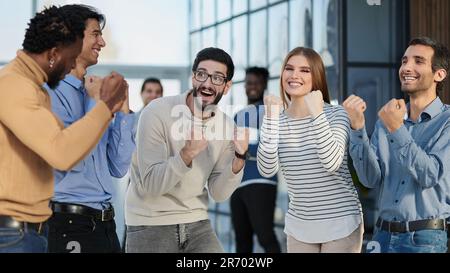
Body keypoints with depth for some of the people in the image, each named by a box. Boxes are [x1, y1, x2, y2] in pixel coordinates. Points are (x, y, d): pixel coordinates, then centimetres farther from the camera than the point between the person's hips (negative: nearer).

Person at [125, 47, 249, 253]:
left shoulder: (227, 126, -1)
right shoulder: (157, 113, -13)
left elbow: (219, 193, -2)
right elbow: (151, 185, -20)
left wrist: (239, 158, -18)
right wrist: (187, 153, -34)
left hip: (196, 223, 4)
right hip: (150, 225, -4)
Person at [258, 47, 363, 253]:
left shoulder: (336, 114, -8)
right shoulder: (277, 120, 1)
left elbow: (332, 163, -24)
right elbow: (267, 170, -14)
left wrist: (317, 114, -28)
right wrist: (271, 118, -19)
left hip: (340, 223, -3)